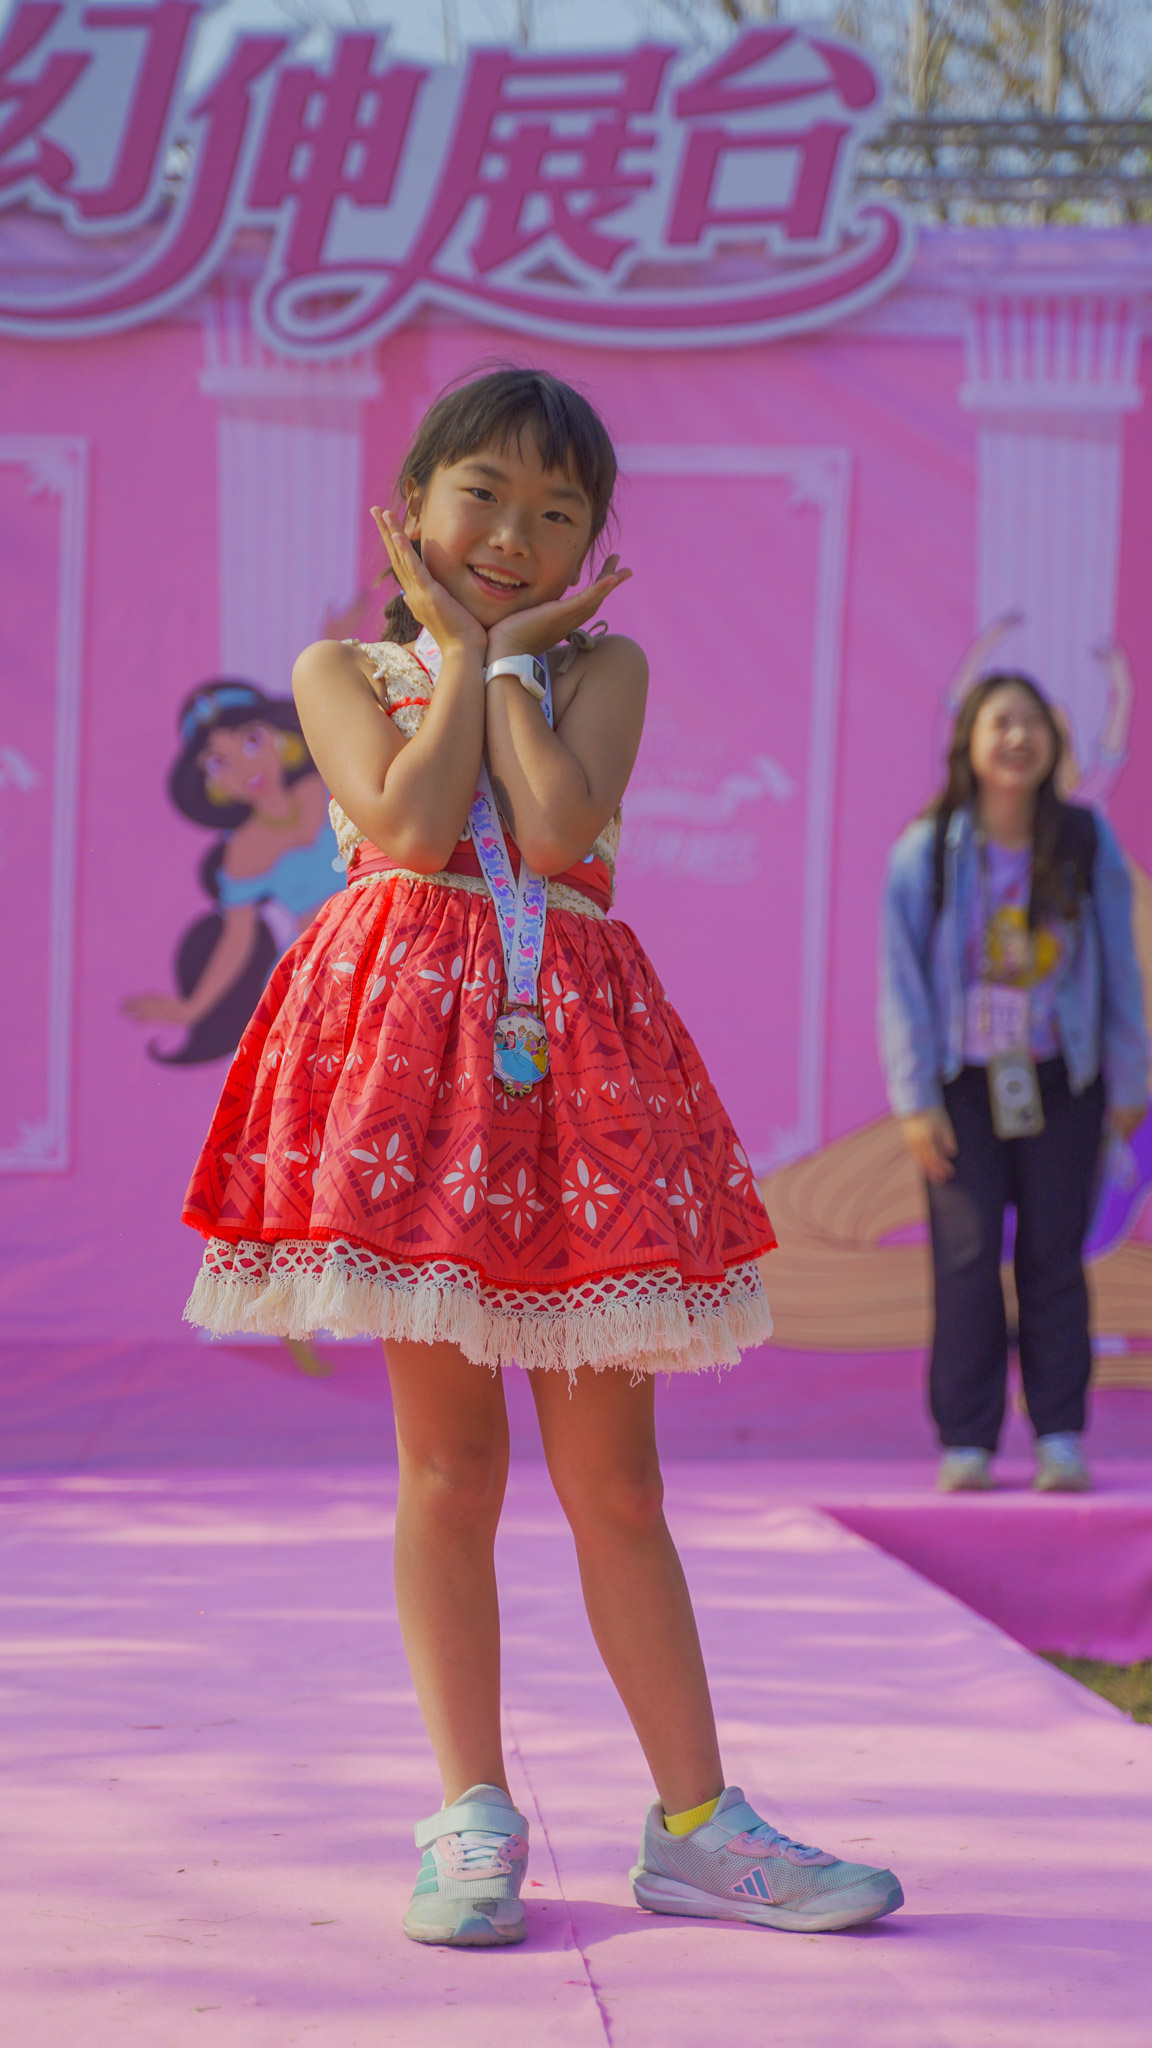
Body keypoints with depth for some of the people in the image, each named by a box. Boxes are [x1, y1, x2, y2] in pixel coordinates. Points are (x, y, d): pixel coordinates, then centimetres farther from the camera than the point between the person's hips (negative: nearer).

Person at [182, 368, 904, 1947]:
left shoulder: (605, 665, 11)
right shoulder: (344, 669, 9)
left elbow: (557, 825, -9)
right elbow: (406, 821, -11)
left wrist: (508, 647, 1)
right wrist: (460, 645, 0)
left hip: (574, 1053, 1)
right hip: (411, 1044, -1)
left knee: (614, 1475, 3)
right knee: (449, 1460, 0)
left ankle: (697, 1825, 9)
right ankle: (473, 1819, 8)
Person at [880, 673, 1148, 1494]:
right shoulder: (926, 851, -5)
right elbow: (903, 979, -3)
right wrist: (916, 1100, -6)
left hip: (1060, 1081, 1)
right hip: (965, 1083, -1)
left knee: (1054, 1256, 3)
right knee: (967, 1257, -4)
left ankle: (1059, 1436, 10)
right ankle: (966, 1442, 2)